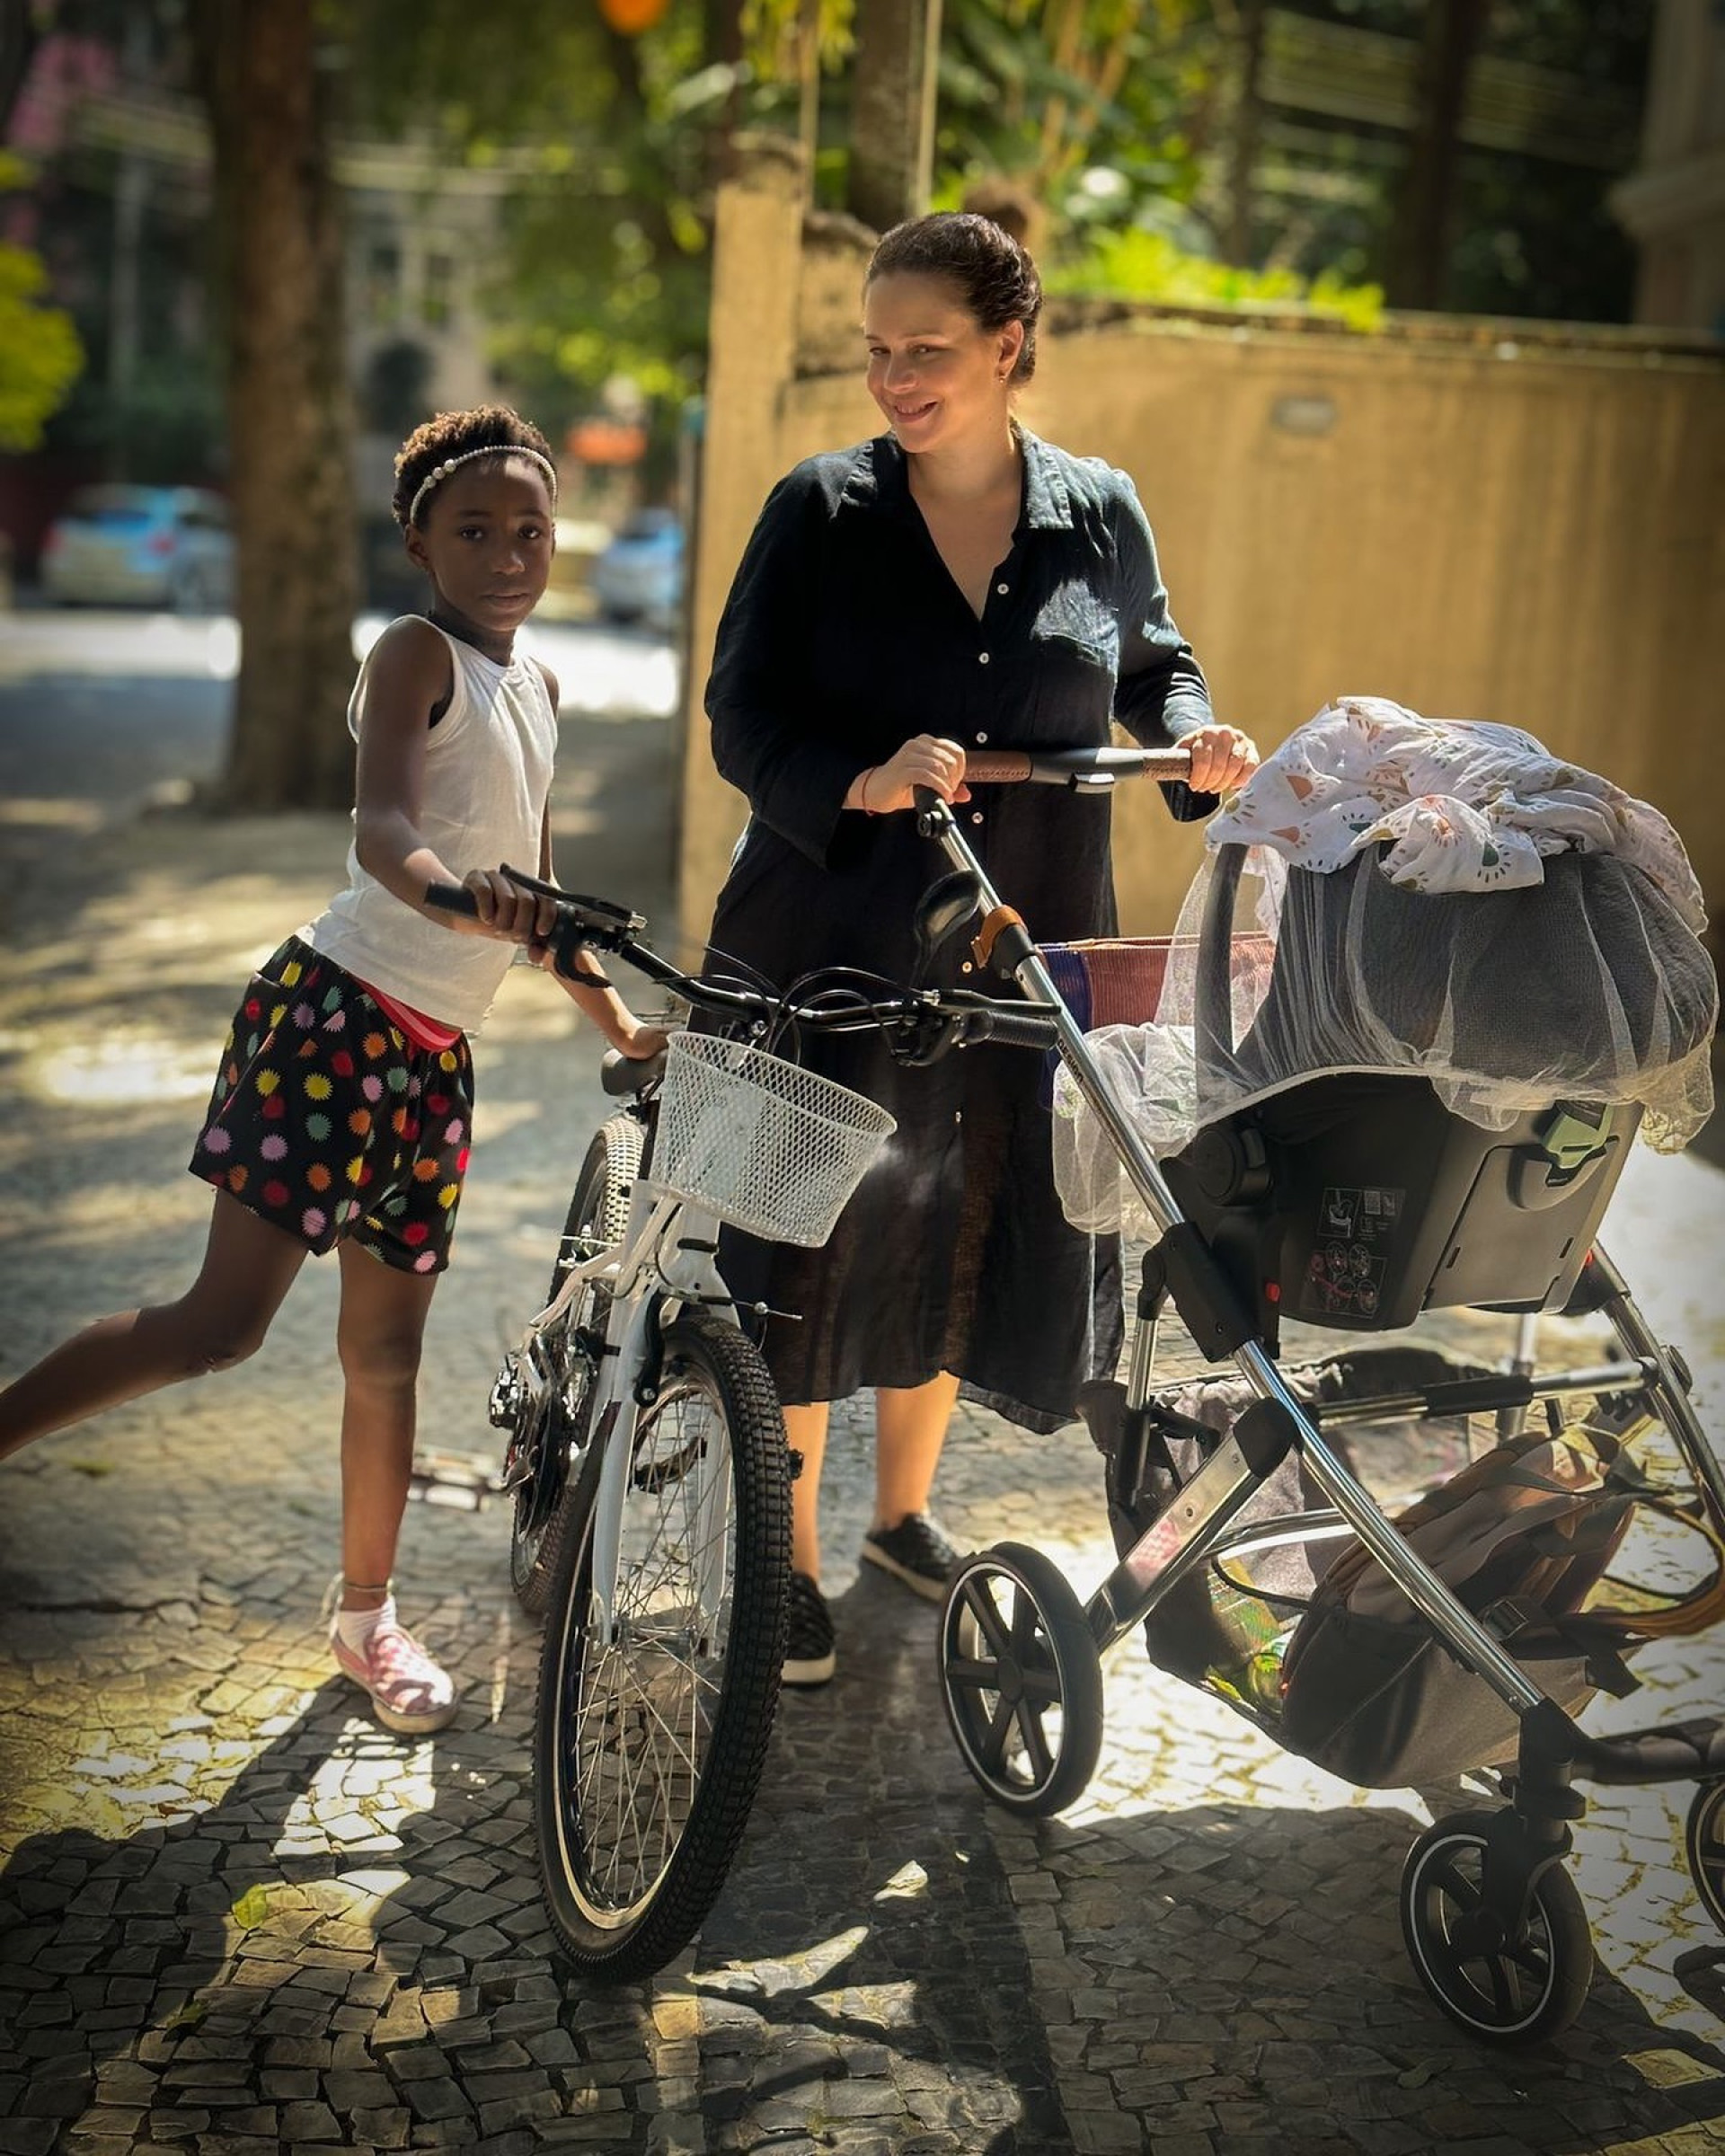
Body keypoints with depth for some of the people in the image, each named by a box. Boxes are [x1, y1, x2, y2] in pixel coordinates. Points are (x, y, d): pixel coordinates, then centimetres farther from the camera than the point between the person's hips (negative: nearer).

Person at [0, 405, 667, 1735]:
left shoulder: (535, 688, 17)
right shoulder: (418, 653, -7)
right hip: (336, 1012, -7)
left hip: (435, 1052, 7)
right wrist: (449, 893, -46)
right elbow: (381, 827, -25)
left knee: (387, 1347, 13)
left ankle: (367, 1613, 24)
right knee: (223, 1321, -14)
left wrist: (619, 1023, 23)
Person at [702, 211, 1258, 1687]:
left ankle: (905, 1511, 38)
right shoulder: (821, 512, -4)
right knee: (816, 1244, 3)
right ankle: (792, 1562, 22)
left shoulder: (1100, 512, 4)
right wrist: (864, 779, -28)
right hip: (830, 936, -2)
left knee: (971, 1235, 12)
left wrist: (1195, 741, -4)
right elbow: (744, 715, -8)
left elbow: (1151, 666, 19)